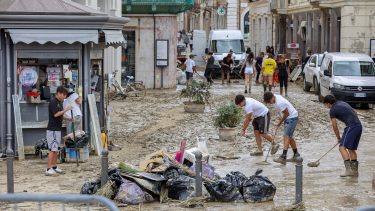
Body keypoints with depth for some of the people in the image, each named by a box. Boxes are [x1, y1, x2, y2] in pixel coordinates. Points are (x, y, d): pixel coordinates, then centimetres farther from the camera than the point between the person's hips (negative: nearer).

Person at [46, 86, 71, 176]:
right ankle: (49, 169, -13)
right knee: (53, 149, -12)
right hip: (52, 129, -10)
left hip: (58, 129, 10)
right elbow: (55, 114, -23)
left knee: (56, 149, 12)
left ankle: (54, 167, 17)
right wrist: (66, 110, -17)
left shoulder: (60, 102, 16)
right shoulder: (53, 102, -13)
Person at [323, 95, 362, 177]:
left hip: (352, 126, -9)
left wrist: (338, 138, 20)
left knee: (342, 147, -13)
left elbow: (335, 127, 4)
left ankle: (348, 169, -24)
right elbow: (355, 114, 26)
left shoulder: (332, 110, 0)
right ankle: (354, 170, 16)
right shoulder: (342, 103, 22)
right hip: (359, 125, 9)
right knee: (352, 149, 17)